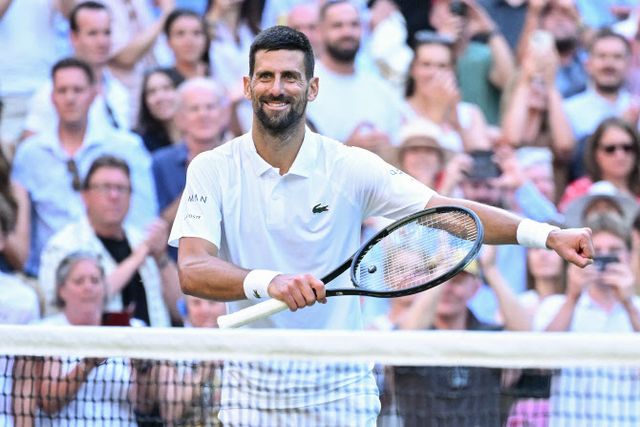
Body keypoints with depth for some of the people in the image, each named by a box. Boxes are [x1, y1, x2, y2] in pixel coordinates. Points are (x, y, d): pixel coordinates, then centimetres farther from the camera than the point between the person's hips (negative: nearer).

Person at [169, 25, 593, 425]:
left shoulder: (351, 167, -4)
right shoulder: (213, 170, -5)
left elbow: (450, 211, -9)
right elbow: (192, 271, -17)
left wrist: (548, 235, -23)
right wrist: (268, 281, -36)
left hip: (339, 391, 0)